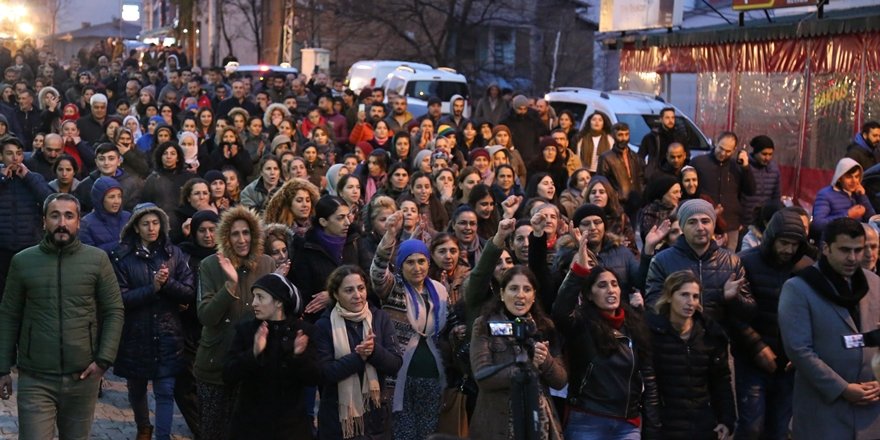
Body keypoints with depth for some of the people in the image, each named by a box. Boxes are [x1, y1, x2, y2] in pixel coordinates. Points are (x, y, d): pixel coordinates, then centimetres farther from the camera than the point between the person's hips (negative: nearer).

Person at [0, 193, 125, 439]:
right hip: (34, 379, -1)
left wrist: (104, 360, -8)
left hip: (83, 377, 1)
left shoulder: (98, 259, 1)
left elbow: (114, 312, 1)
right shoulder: (23, 261, 2)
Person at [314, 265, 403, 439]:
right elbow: (325, 372, -13)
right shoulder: (324, 325, -6)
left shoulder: (380, 318, 2)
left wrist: (374, 350, -21)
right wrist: (359, 356, -22)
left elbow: (396, 365, -3)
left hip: (375, 413, 3)